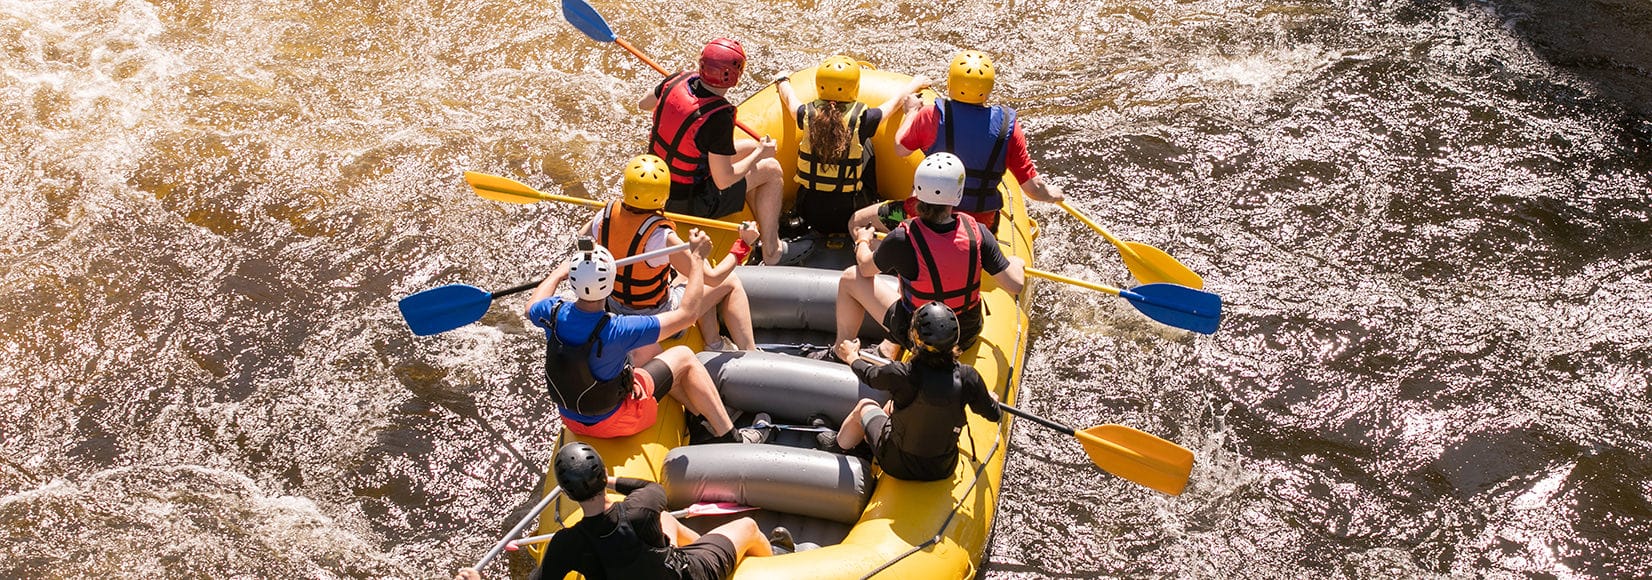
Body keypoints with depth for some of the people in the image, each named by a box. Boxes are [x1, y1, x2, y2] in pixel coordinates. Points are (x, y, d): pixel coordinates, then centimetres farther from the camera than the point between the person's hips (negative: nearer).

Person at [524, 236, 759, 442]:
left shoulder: (554, 313, -20)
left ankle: (708, 420, 36)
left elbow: (533, 306, 9)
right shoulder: (617, 331, -35)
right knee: (684, 357, 10)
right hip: (613, 423, -6)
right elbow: (687, 314, -24)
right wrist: (697, 256, -14)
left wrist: (559, 272, 25)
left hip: (570, 419, 6)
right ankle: (730, 439, 18)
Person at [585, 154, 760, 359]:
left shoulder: (608, 215, -17)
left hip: (615, 308, 7)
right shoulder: (662, 237, -34)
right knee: (730, 282, 11)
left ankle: (714, 345, 33)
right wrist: (743, 245, -13)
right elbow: (713, 278, -25)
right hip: (656, 317, -6)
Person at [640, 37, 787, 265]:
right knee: (771, 169, 6)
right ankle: (771, 250, 16)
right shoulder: (718, 118, -33)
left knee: (749, 148, 22)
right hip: (688, 203, -7)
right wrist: (760, 154, -10)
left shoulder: (678, 81, -12)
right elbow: (723, 181, -26)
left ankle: (764, 227, 34)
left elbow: (644, 103, 10)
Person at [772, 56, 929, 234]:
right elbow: (897, 99, 7)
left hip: (810, 214, 2)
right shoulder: (862, 119, -14)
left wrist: (782, 81, 42)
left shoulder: (808, 114, -7)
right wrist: (916, 83, 28)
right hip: (847, 215, -2)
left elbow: (790, 99, 19)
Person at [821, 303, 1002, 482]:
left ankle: (838, 444, 53)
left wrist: (852, 356, 16)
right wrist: (991, 398, 18)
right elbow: (993, 415, -7)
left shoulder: (901, 375, -29)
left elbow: (869, 375, -6)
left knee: (865, 406, 25)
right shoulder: (967, 376, -23)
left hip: (898, 467, -3)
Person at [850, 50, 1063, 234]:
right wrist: (1053, 194, 13)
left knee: (858, 223, 10)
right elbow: (1035, 190, -11)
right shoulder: (1007, 125, -14)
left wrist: (912, 111, 21)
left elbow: (900, 148, 3)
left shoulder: (932, 117, -18)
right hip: (983, 223, 3)